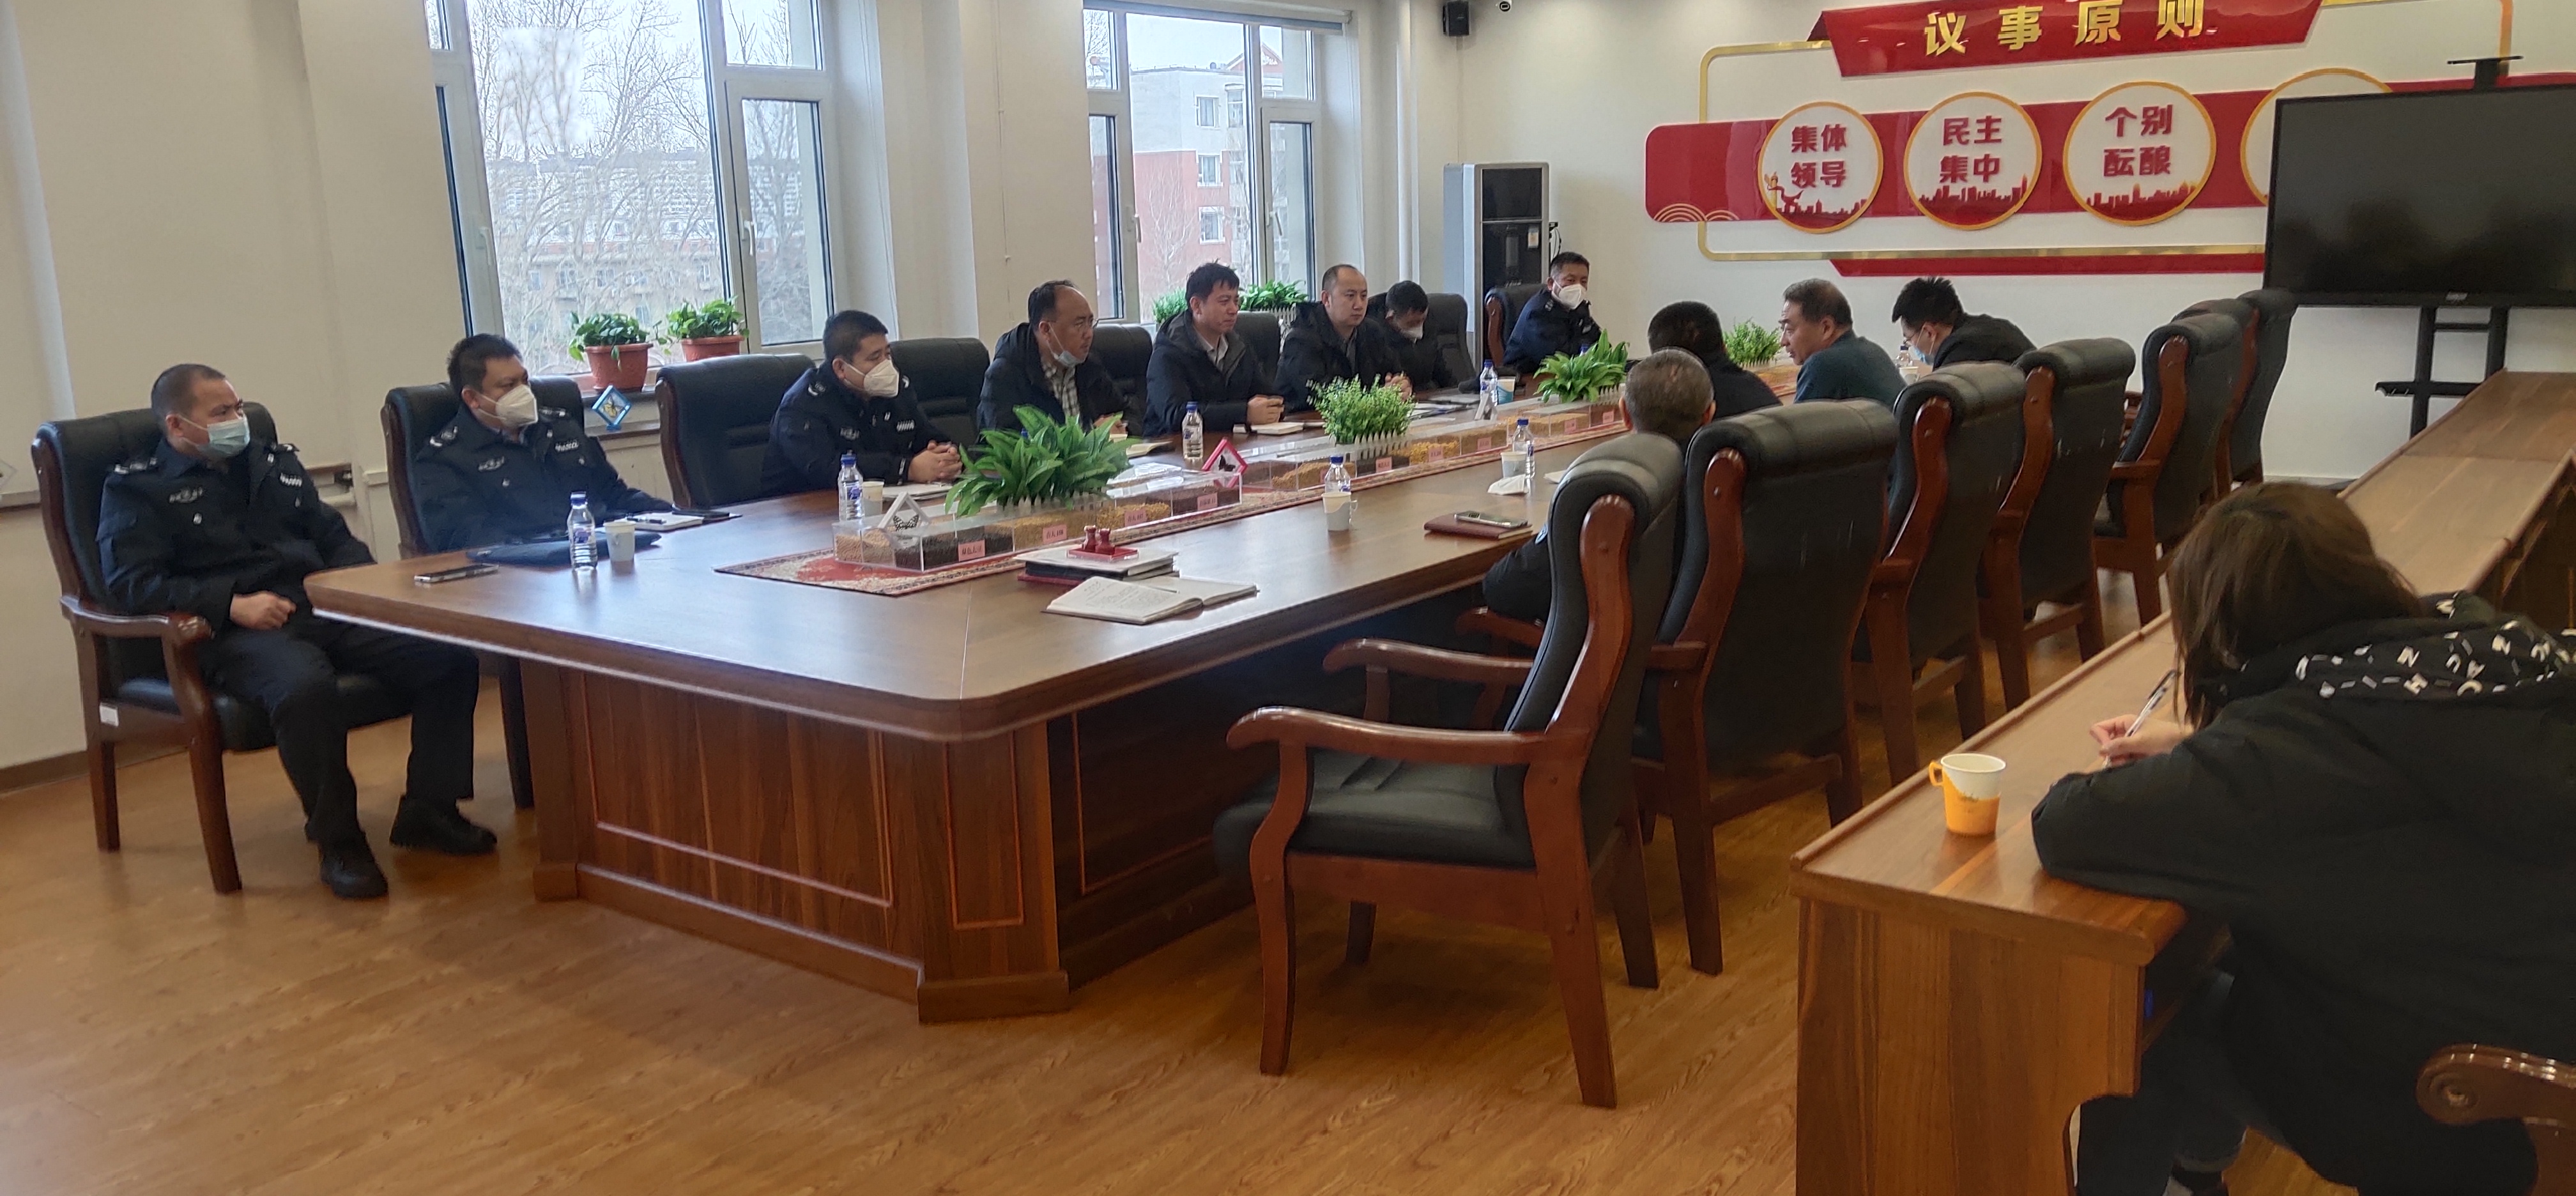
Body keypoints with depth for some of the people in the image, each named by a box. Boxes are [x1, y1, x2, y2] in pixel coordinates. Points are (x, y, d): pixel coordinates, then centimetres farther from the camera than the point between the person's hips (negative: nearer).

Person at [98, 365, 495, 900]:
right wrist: (233, 604, -18)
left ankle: (428, 809, -5)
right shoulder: (137, 489, 8)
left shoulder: (275, 462, 25)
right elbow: (129, 582, -6)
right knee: (305, 686, -40)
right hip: (235, 632, -6)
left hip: (327, 612, 6)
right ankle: (336, 837, -21)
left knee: (450, 658, -17)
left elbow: (336, 537, 27)